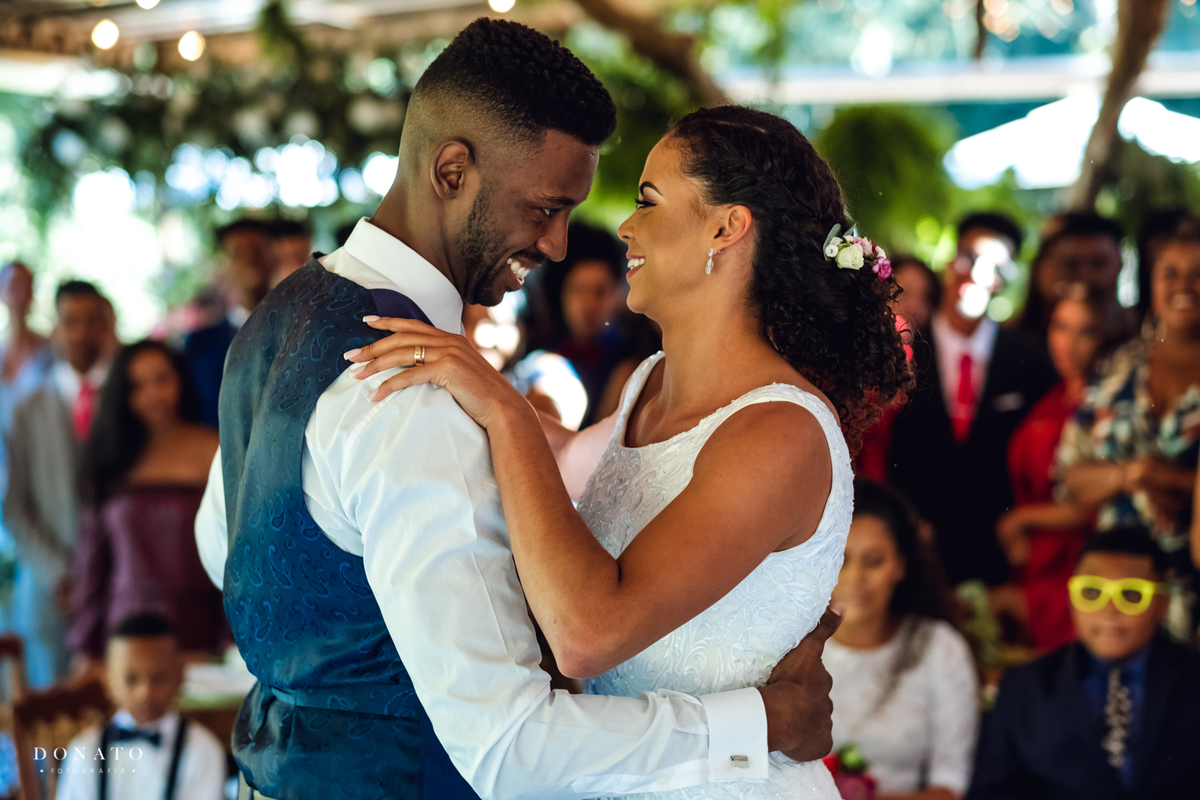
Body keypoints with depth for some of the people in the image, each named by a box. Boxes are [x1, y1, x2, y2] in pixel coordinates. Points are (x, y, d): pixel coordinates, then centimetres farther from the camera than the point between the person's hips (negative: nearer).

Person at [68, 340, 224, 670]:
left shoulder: (215, 452, 2)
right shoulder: (113, 460, 9)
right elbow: (91, 556, 11)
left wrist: (235, 642, -4)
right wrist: (86, 647, 9)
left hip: (198, 634, -2)